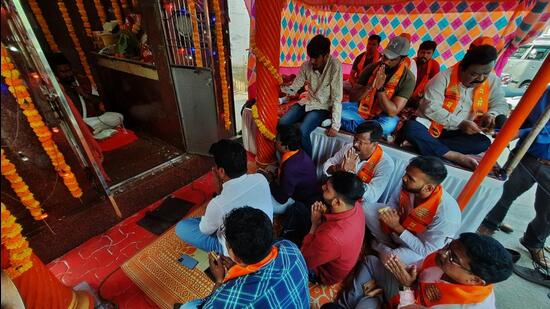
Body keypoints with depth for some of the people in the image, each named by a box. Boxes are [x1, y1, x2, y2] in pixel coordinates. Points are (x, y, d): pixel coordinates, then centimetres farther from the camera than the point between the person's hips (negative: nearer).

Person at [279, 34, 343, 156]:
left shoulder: (335, 67, -18)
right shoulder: (306, 65, -5)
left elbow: (337, 98, -19)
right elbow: (293, 90, -2)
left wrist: (335, 125, -23)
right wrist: (282, 86, -24)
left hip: (322, 107, -4)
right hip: (306, 102, 5)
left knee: (302, 131, -28)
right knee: (282, 123, -15)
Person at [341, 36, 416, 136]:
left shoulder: (407, 78, -12)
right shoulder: (372, 68, -5)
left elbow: (393, 111, -20)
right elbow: (352, 98, -7)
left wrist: (380, 88, -28)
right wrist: (370, 86, -25)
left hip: (382, 117, -2)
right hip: (360, 109, 2)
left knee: (389, 125, -37)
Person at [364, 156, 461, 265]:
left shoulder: (446, 214, -36)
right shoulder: (408, 186, -24)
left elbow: (426, 250, -25)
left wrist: (397, 227, -32)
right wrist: (391, 212, -21)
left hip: (424, 246, -4)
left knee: (389, 258, -33)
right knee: (367, 209, -14)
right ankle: (391, 246, -1)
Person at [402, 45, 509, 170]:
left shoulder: (493, 81, 1)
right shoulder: (444, 77, -15)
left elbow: (501, 104, 10)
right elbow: (431, 108, -22)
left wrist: (491, 115, -15)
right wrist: (460, 123, -24)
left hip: (459, 132, 4)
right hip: (431, 125, -4)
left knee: (484, 143, -23)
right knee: (410, 128, -35)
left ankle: (426, 145, -25)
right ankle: (457, 157, -30)